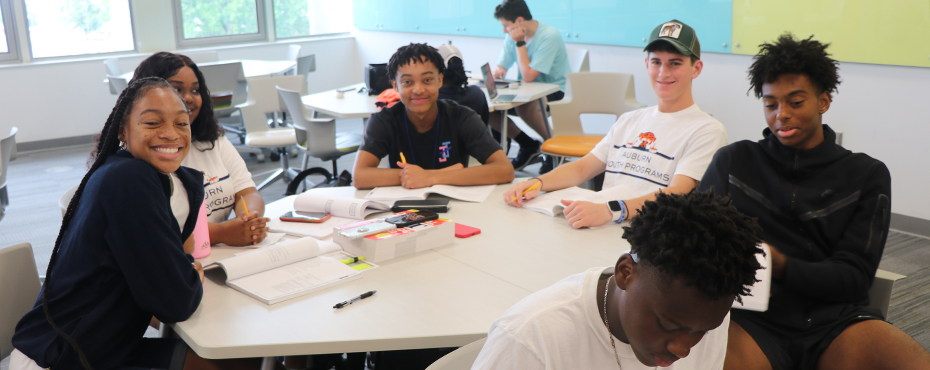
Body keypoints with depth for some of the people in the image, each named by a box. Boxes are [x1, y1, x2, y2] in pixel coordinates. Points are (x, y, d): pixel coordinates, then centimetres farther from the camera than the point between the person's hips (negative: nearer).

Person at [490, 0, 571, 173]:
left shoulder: (549, 36, -20)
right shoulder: (513, 37, 1)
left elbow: (528, 76, -26)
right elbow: (500, 68, 7)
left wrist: (520, 42, -22)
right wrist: (497, 71, -18)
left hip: (555, 90, -7)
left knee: (523, 106, -38)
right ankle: (528, 145, 6)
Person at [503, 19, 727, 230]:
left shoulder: (706, 131, 0)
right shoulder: (630, 120, 24)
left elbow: (677, 195, -15)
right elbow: (583, 168, 20)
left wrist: (612, 211, -32)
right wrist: (538, 183, -1)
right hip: (599, 227, 6)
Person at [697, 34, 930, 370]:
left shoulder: (867, 175, 12)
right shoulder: (734, 162, 14)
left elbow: (853, 277, 3)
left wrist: (780, 265, -16)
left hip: (835, 318, 2)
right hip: (754, 318, -1)